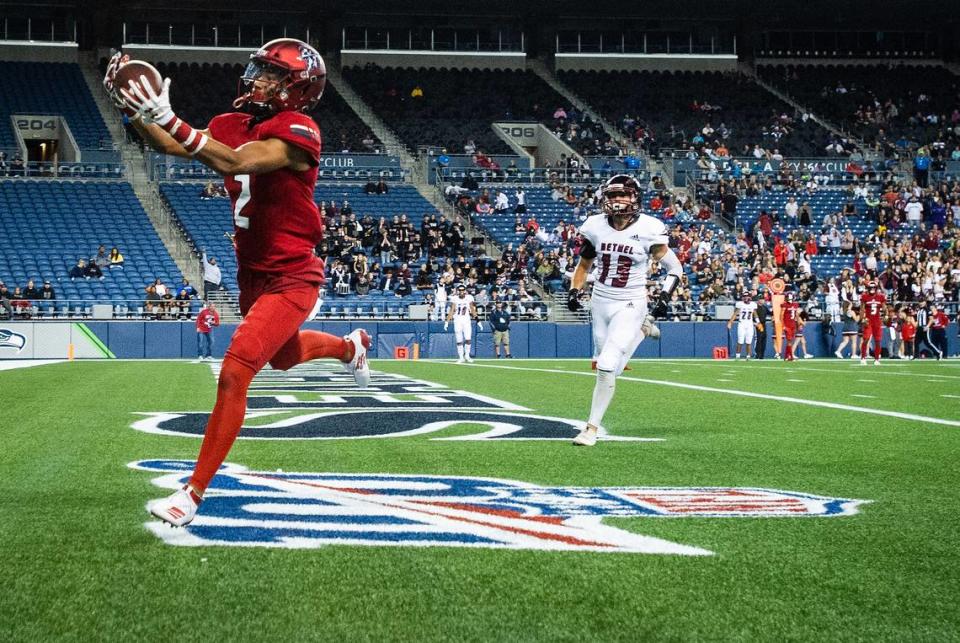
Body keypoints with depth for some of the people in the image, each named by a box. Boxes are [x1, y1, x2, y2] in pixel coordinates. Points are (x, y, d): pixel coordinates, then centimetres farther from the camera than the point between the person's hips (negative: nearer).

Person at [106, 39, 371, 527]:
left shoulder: (297, 131, -20)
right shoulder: (234, 124, 4)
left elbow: (235, 163, -34)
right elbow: (170, 147, -4)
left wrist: (167, 119, -42)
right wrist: (134, 110, -21)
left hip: (291, 280, -9)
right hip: (253, 275, 9)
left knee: (234, 373, -19)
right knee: (284, 357, 32)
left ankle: (192, 495, -15)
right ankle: (350, 347, 64)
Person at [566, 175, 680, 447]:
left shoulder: (648, 230, -12)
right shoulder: (595, 227, -2)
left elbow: (675, 268, -2)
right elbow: (584, 264, 14)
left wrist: (664, 297, -16)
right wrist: (574, 291, -1)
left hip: (630, 305, -5)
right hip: (600, 303, 5)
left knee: (607, 366, -16)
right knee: (609, 370, 15)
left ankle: (592, 427, -2)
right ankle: (641, 330, 41)